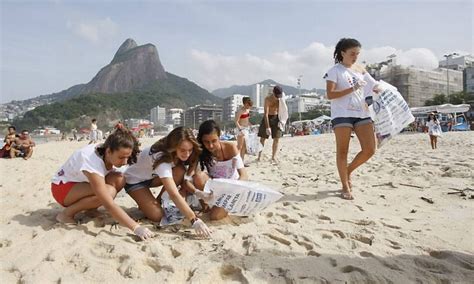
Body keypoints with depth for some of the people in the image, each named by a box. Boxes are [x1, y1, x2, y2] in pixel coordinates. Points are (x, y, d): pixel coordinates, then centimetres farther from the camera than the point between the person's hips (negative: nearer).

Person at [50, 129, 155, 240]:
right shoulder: (92, 162, -39)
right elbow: (109, 205, -41)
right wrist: (136, 227, -44)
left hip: (82, 183, 7)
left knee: (119, 179, -18)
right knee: (108, 191, -32)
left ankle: (90, 208, 2)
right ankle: (66, 214, -10)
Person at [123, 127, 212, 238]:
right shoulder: (161, 158, -39)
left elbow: (183, 179, -10)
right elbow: (174, 194, -46)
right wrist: (194, 220, -50)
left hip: (151, 175, 7)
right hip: (134, 180, -7)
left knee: (180, 171, -23)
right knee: (157, 215, -24)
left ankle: (159, 201, -3)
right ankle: (144, 203, 8)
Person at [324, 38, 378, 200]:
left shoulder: (360, 69, 17)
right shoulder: (335, 71, -1)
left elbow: (375, 87, 21)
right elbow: (330, 95, -12)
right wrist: (351, 89, -18)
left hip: (361, 113, 6)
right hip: (342, 114, -6)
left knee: (370, 149, -1)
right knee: (342, 151, -1)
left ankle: (348, 171, 23)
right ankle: (345, 187, 10)